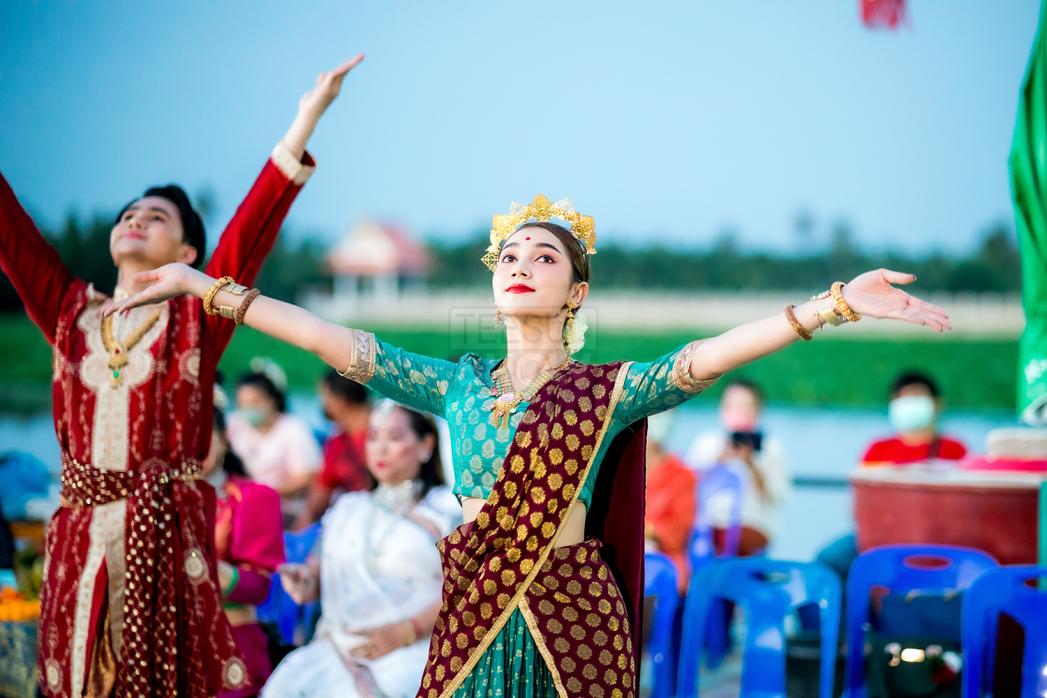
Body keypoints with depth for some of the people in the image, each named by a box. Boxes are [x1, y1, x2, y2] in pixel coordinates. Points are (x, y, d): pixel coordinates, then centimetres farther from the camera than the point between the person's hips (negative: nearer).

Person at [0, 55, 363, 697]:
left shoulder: (196, 318, 4)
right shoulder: (72, 312, 13)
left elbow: (252, 228, -5)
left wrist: (305, 121, -14)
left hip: (167, 536, -3)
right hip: (82, 536, 3)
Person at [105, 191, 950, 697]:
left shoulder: (609, 391, -1)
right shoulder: (458, 385, 7)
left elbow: (708, 356, -14)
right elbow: (340, 344, 3)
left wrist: (839, 303, -28)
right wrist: (207, 288, -2)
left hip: (571, 613, -2)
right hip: (473, 612, 3)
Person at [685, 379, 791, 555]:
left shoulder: (771, 447, 10)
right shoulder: (706, 442, 15)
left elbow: (776, 498, -1)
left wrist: (750, 463, -10)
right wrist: (720, 459, -6)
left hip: (750, 526, -2)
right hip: (706, 522, 2)